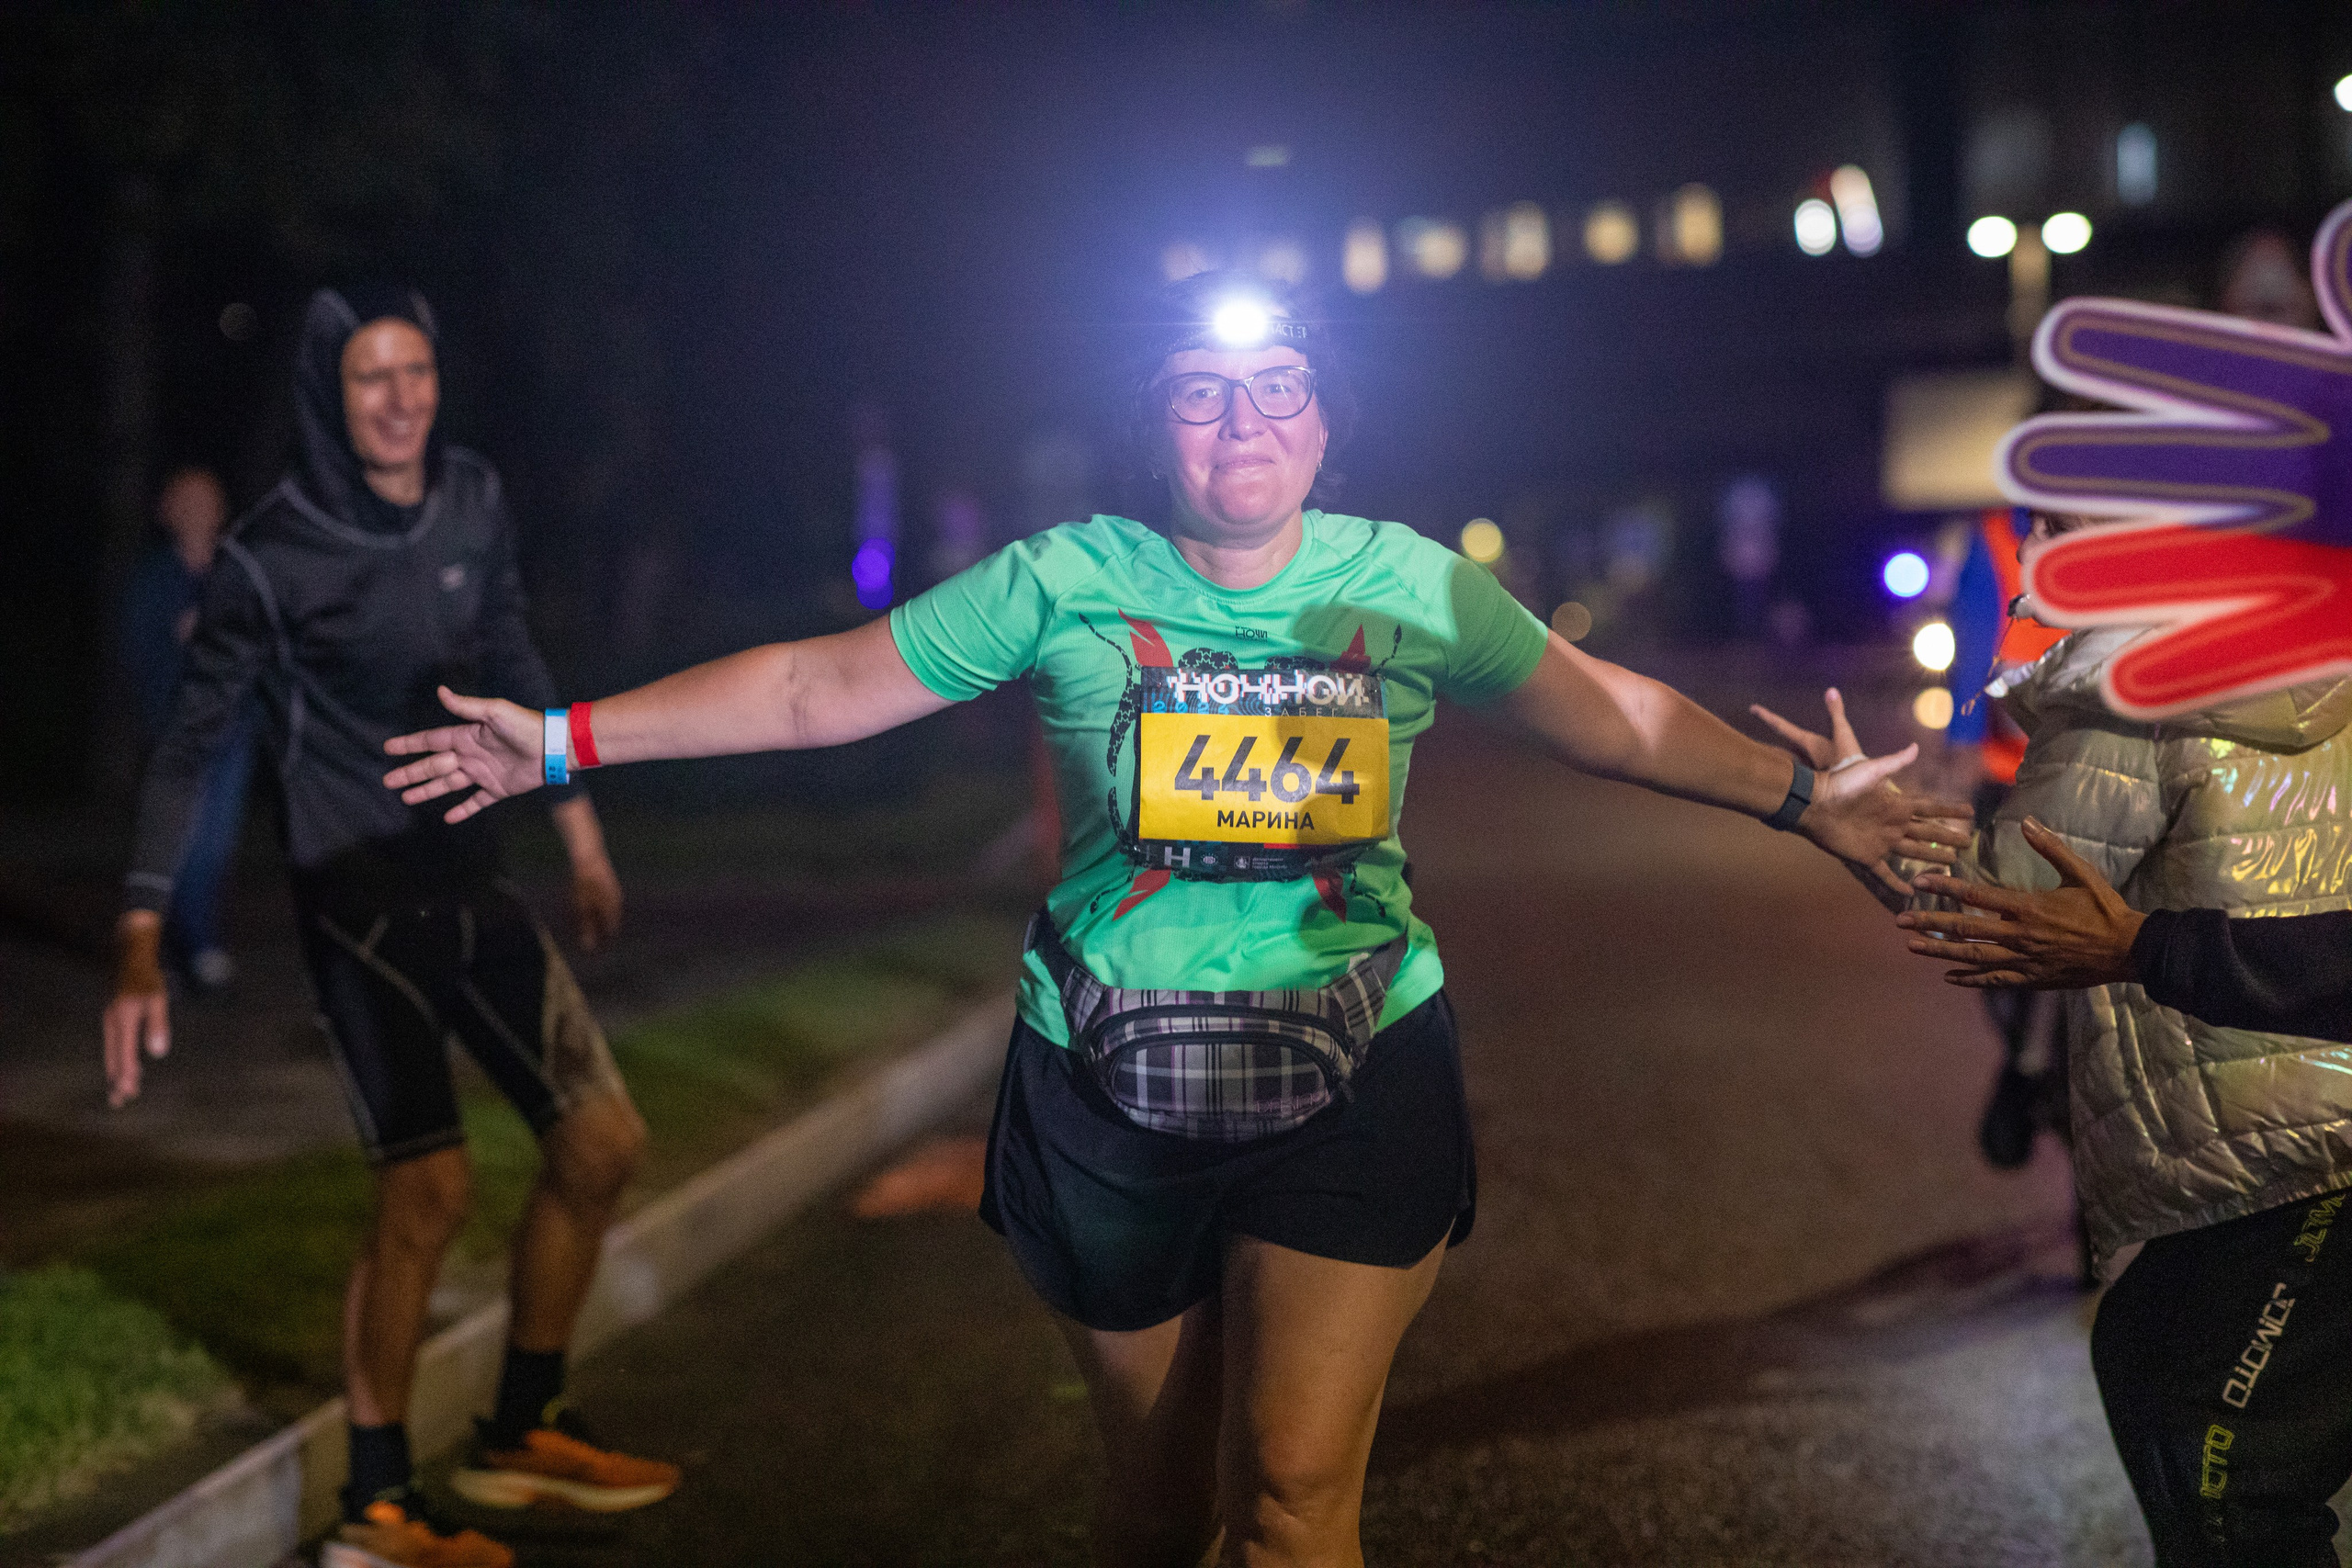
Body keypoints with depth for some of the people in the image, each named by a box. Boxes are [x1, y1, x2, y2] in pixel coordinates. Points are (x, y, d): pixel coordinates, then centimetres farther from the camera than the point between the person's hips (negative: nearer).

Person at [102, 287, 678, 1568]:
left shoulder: (472, 502, 2)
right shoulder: (273, 557, -13)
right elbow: (192, 742, -10)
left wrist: (579, 832, 20)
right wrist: (140, 948, -16)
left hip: (471, 882, 7)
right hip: (358, 897, -7)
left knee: (600, 1143, 6)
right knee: (427, 1190, -15)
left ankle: (522, 1434, 23)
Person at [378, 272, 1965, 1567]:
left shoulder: (1409, 583, 0)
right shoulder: (1068, 581, -4)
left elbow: (1611, 714, 11)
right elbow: (819, 687, 0)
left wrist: (1806, 798, 11)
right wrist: (566, 739, -1)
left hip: (1356, 1076, 0)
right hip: (1115, 1090, 0)